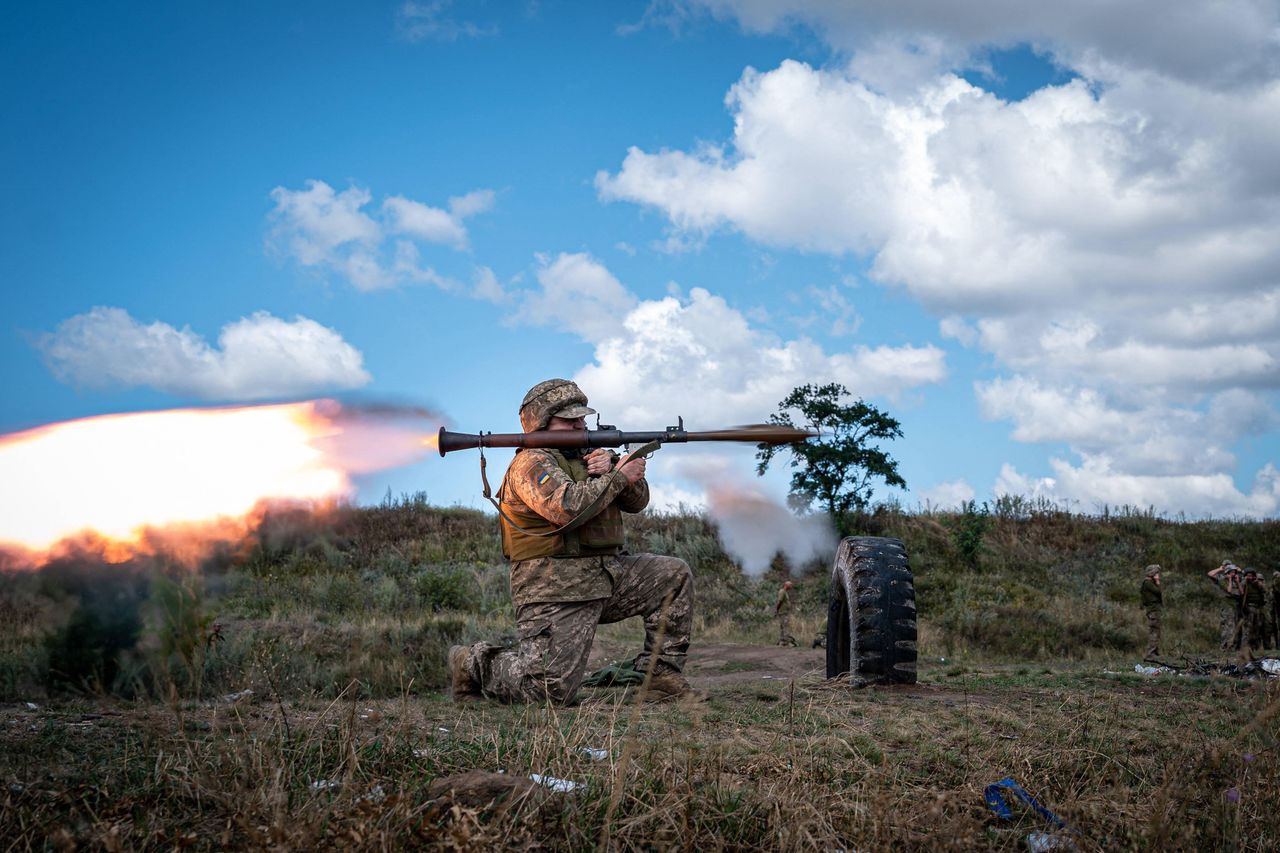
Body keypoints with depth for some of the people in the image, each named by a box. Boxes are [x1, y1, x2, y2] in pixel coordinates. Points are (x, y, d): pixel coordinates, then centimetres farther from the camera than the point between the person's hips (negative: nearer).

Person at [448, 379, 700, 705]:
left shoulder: (585, 457, 18)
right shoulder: (531, 462, -9)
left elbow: (637, 500, 13)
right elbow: (567, 508, -27)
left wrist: (610, 467, -7)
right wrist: (618, 477, -15)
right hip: (555, 590, -8)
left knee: (674, 575, 0)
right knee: (553, 690, -16)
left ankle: (660, 674, 5)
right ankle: (475, 664, 9)